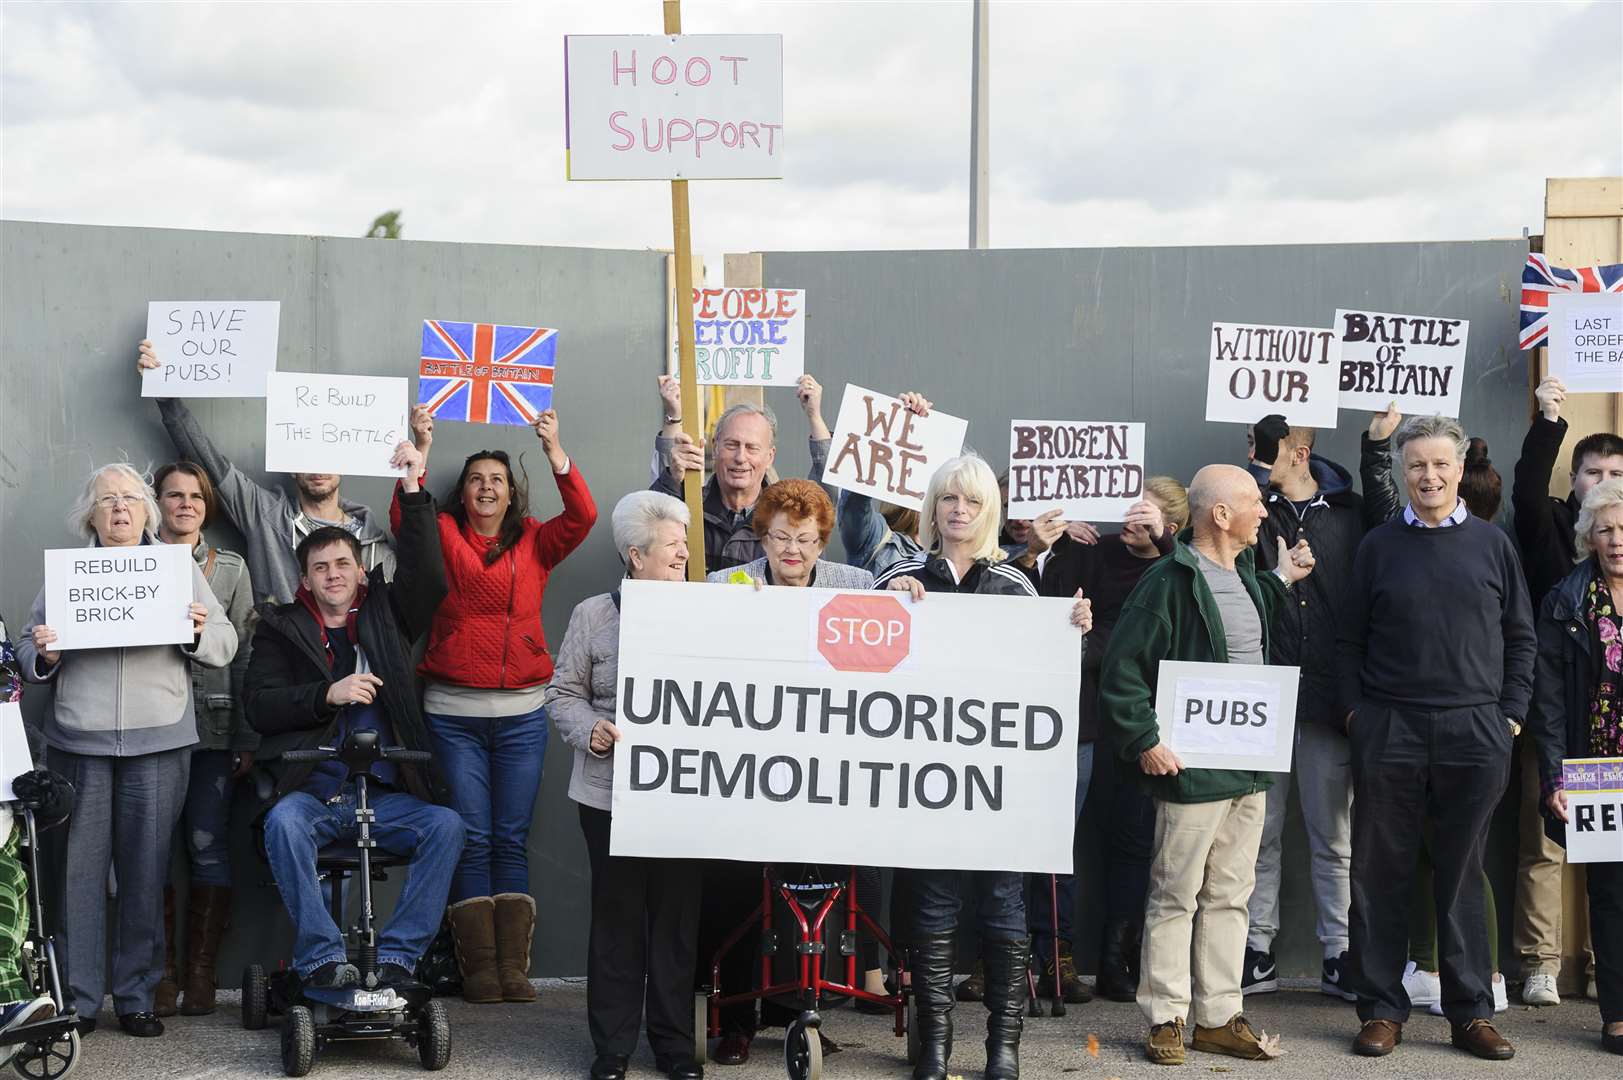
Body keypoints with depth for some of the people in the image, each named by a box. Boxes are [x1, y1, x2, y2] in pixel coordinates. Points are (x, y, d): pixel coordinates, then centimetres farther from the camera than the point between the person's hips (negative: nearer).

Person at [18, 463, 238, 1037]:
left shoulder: (181, 569, 11)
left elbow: (226, 646, 9)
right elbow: (28, 649, 11)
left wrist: (199, 632, -11)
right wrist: (43, 657, -10)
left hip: (158, 745, 0)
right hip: (77, 741, 0)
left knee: (146, 873, 2)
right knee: (78, 869, 0)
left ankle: (136, 998, 11)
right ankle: (77, 1002, 8)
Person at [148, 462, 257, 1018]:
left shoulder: (230, 568, 11)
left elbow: (244, 657, 7)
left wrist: (248, 740, 2)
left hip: (212, 727, 0)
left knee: (209, 847, -1)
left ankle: (201, 972, 8)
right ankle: (161, 972, 7)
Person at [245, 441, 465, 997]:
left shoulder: (385, 615, 16)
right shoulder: (281, 627, 12)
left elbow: (426, 576, -2)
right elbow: (259, 706, 1)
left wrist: (413, 491, -8)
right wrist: (328, 695, -14)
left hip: (383, 798, 2)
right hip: (310, 792, -2)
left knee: (445, 824, -24)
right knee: (284, 822, -33)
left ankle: (395, 956, -18)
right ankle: (321, 956, -24)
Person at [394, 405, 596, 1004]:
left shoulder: (534, 543, 8)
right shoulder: (444, 537, 6)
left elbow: (582, 517, -7)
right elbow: (403, 518, -12)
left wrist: (555, 450, -16)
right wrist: (420, 451, -21)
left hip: (521, 712, 1)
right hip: (453, 711, -1)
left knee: (513, 840, 3)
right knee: (471, 837, -1)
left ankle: (514, 966, 6)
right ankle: (479, 966, 3)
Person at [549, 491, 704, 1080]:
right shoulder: (594, 614, 2)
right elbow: (564, 693, 3)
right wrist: (590, 731, -14)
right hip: (612, 790, -1)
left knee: (677, 915, 6)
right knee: (617, 915, 4)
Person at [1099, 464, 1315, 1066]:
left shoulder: (1246, 575, 11)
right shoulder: (1170, 581, -15)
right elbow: (1122, 669, -16)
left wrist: (1280, 582, 20)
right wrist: (1145, 740, -18)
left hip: (1249, 768, 8)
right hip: (1193, 768, -8)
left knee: (1230, 895, 13)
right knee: (1176, 896, 2)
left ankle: (1219, 1017, 22)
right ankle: (1166, 1019, 12)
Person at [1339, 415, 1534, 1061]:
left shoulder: (1492, 544, 8)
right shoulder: (1379, 546, 6)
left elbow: (1520, 638, 11)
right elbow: (1349, 639, 8)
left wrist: (1510, 713, 3)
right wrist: (1355, 711, -1)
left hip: (1475, 735, 0)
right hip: (1389, 733, 0)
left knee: (1463, 876, 6)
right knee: (1381, 874, 3)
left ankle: (1471, 1013, 15)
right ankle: (1382, 1011, 12)